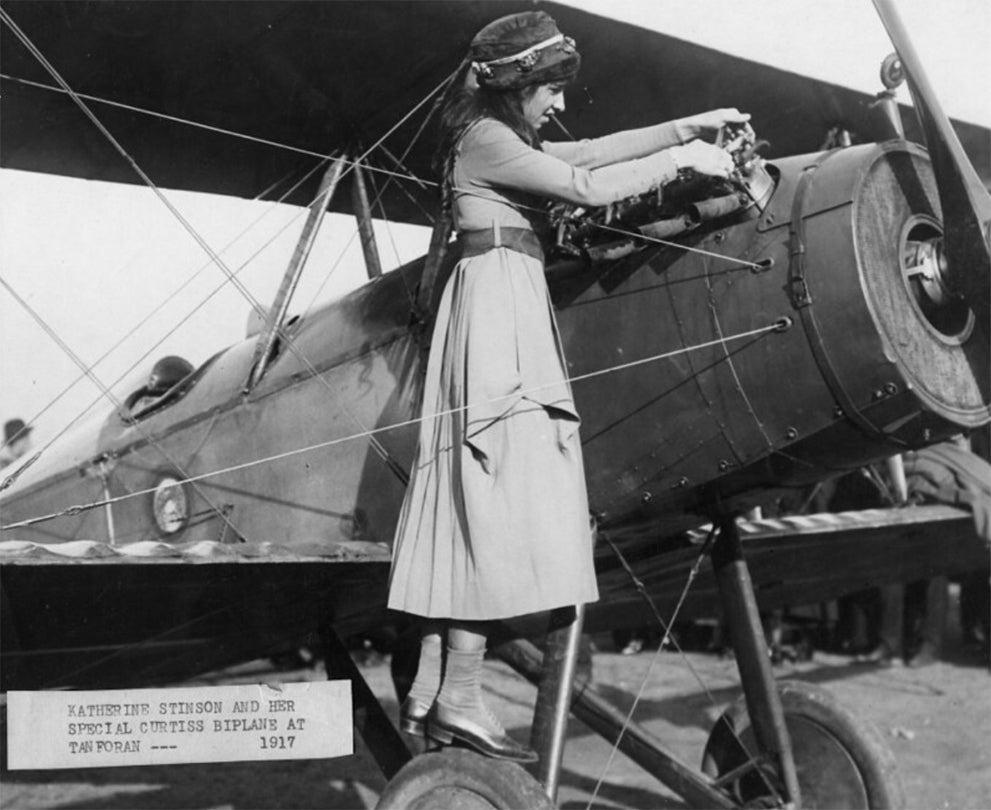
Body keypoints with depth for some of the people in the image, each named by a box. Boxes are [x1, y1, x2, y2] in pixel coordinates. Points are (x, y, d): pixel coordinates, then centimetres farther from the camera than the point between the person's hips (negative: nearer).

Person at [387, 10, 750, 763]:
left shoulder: (507, 140, 21)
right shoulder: (486, 140, -8)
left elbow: (592, 150, 20)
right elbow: (587, 185, -14)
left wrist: (690, 125, 17)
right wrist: (683, 159, -4)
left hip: (506, 305, 10)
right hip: (499, 300, -10)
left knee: (470, 499, 6)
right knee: (501, 490, -12)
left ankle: (430, 688, 8)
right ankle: (461, 693, -10)